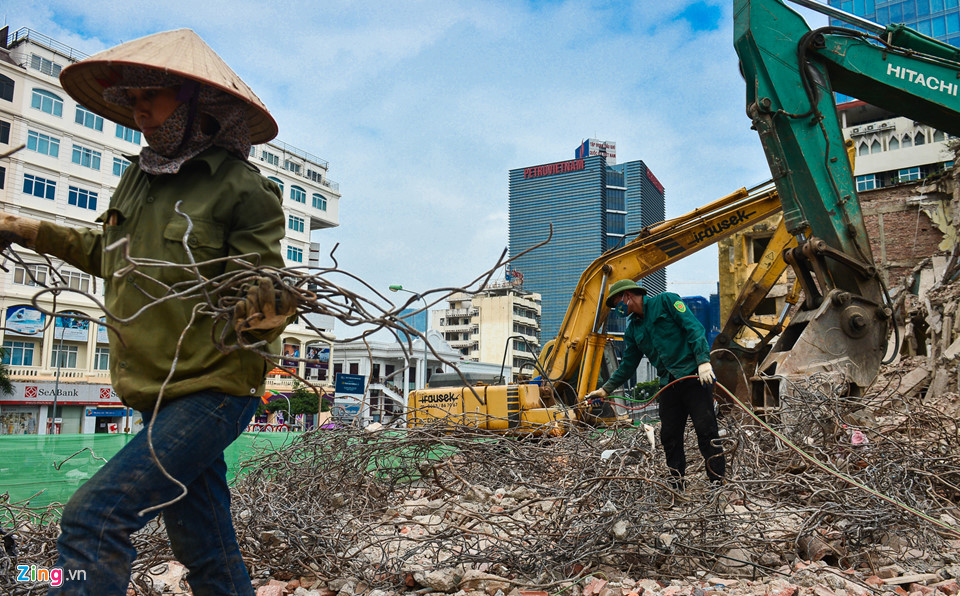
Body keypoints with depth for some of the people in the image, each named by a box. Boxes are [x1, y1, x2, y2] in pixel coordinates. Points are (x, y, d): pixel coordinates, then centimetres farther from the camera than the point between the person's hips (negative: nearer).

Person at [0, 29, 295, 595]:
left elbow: (261, 284, -14)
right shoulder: (137, 178, 11)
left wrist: (266, 309, -36)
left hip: (214, 392, -7)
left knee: (93, 518, -17)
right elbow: (111, 255, 28)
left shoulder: (242, 188, -11)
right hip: (156, 395, 8)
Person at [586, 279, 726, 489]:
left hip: (694, 376, -7)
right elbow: (627, 365, 22)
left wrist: (703, 360, -19)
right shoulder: (633, 329, 18)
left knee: (706, 429, -8)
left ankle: (718, 482, -3)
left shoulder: (665, 301, 0)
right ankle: (677, 485, 14)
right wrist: (606, 389, 16)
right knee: (669, 436, 6)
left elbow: (694, 328, -9)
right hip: (669, 384, 7)